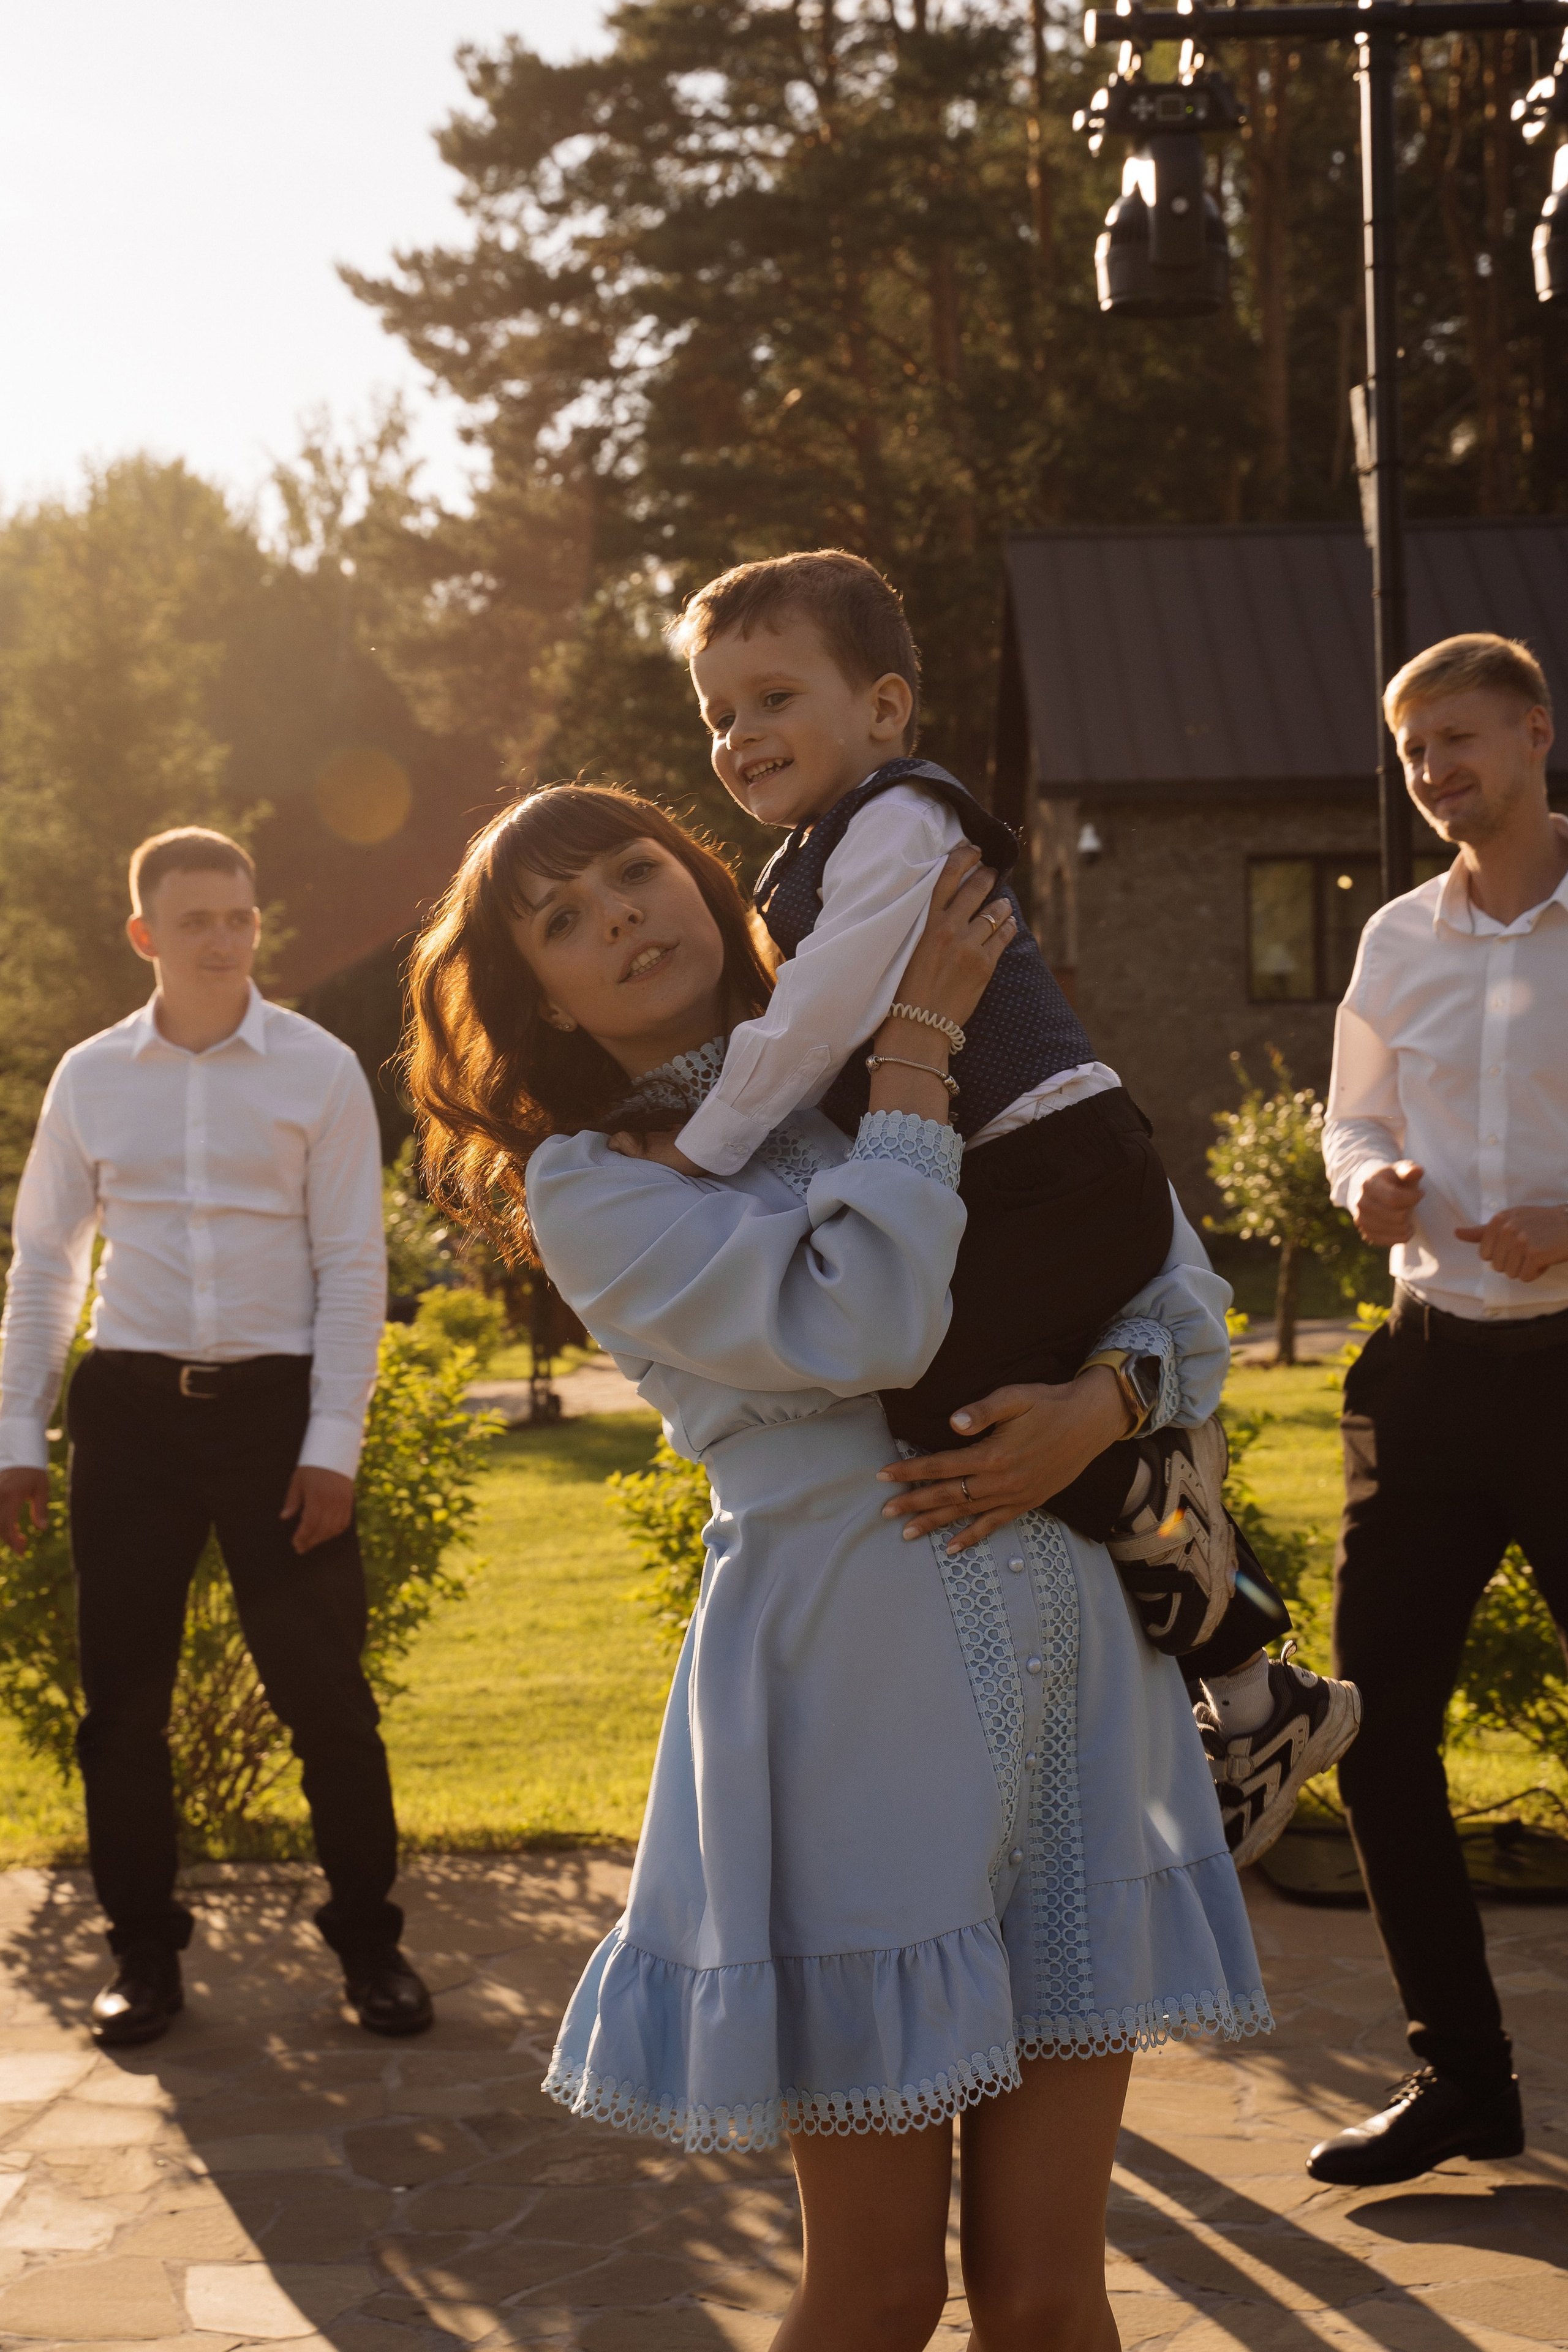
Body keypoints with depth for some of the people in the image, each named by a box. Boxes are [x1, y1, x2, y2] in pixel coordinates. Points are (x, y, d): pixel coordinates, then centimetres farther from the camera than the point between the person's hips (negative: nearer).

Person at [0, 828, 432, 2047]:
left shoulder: (319, 1069, 0)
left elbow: (353, 1265, -1)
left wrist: (332, 1444, -7)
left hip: (277, 1400, -2)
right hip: (132, 1401, 2)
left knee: (325, 1689, 0)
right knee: (122, 1694, 5)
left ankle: (369, 1937, 16)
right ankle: (145, 1950, 20)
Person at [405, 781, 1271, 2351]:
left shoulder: (910, 1072, 15)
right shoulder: (588, 1190, 1)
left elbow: (1181, 1288, 14)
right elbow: (861, 1329, -16)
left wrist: (1100, 1403, -8)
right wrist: (918, 1040, -7)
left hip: (1078, 1677, 4)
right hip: (855, 1697, -3)